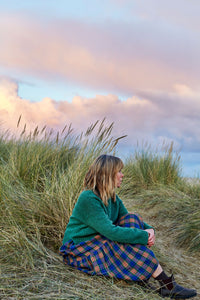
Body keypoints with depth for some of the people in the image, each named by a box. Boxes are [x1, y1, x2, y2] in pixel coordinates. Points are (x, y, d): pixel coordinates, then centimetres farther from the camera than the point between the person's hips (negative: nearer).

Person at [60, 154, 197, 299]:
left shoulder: (112, 197, 5)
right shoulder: (88, 199, -24)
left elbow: (128, 220, 10)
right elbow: (110, 231, -32)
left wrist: (149, 230, -13)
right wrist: (144, 236, -28)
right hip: (79, 250, -9)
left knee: (133, 219, -11)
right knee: (131, 245, -30)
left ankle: (138, 276, -22)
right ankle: (167, 285, -22)